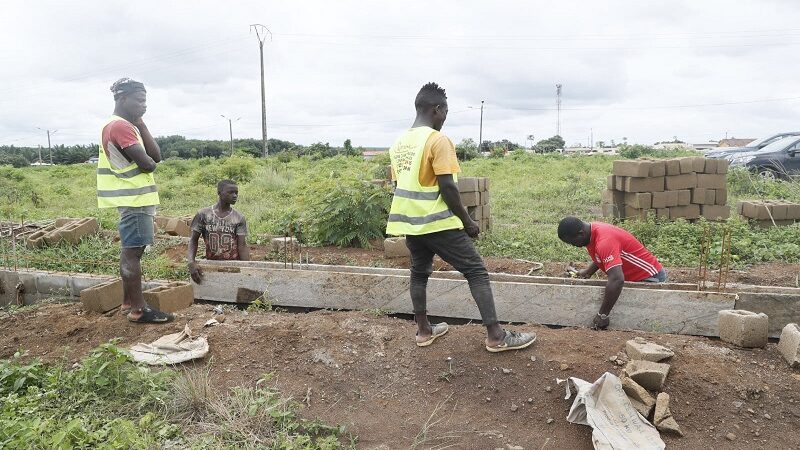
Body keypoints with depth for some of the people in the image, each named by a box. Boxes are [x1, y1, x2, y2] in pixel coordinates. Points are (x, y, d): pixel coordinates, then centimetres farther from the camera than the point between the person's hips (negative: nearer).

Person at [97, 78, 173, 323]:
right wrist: (150, 161, 2)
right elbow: (147, 164, -21)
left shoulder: (127, 125, 17)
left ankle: (128, 302, 23)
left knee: (131, 251, 14)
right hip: (134, 198, -11)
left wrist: (141, 124, 3)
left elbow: (156, 156, 7)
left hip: (135, 197, 11)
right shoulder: (120, 125, -15)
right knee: (133, 251, -8)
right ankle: (138, 310, -4)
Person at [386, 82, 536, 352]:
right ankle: (496, 336, 0)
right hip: (438, 222, -8)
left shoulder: (399, 143, 10)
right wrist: (467, 222, -9)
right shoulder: (438, 140, -14)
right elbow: (447, 187, -18)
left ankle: (424, 331, 26)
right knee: (476, 271, -1)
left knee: (419, 272, 20)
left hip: (409, 221, 8)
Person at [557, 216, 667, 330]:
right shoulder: (592, 231, -3)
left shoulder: (604, 241, -34)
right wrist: (588, 272, 7)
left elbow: (617, 280, -42)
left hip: (650, 278, -10)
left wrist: (602, 315, -37)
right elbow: (600, 258, 20)